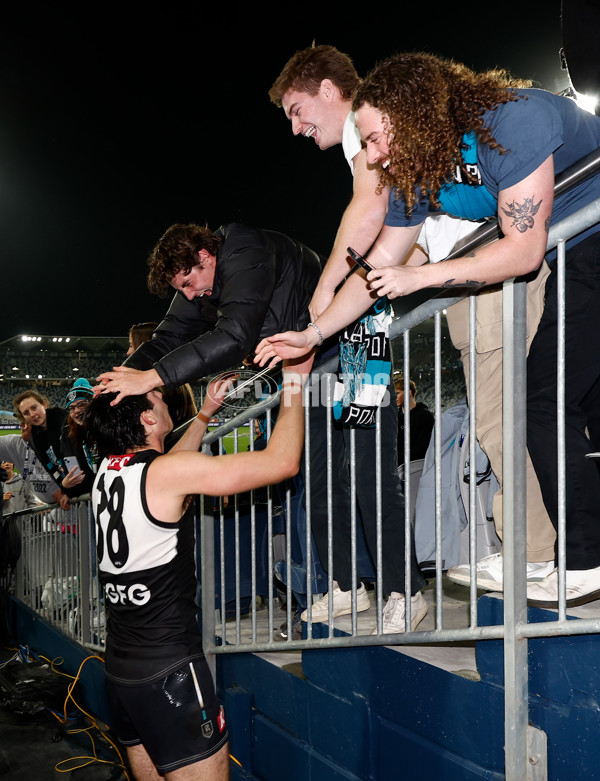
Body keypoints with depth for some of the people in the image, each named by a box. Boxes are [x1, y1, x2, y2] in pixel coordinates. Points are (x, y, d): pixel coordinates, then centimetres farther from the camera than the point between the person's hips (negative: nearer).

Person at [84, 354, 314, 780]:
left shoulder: (109, 471, 6)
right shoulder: (172, 471, -17)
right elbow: (282, 461, -16)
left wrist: (205, 414, 31)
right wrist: (294, 381, -4)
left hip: (122, 666, 9)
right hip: (168, 669, -8)